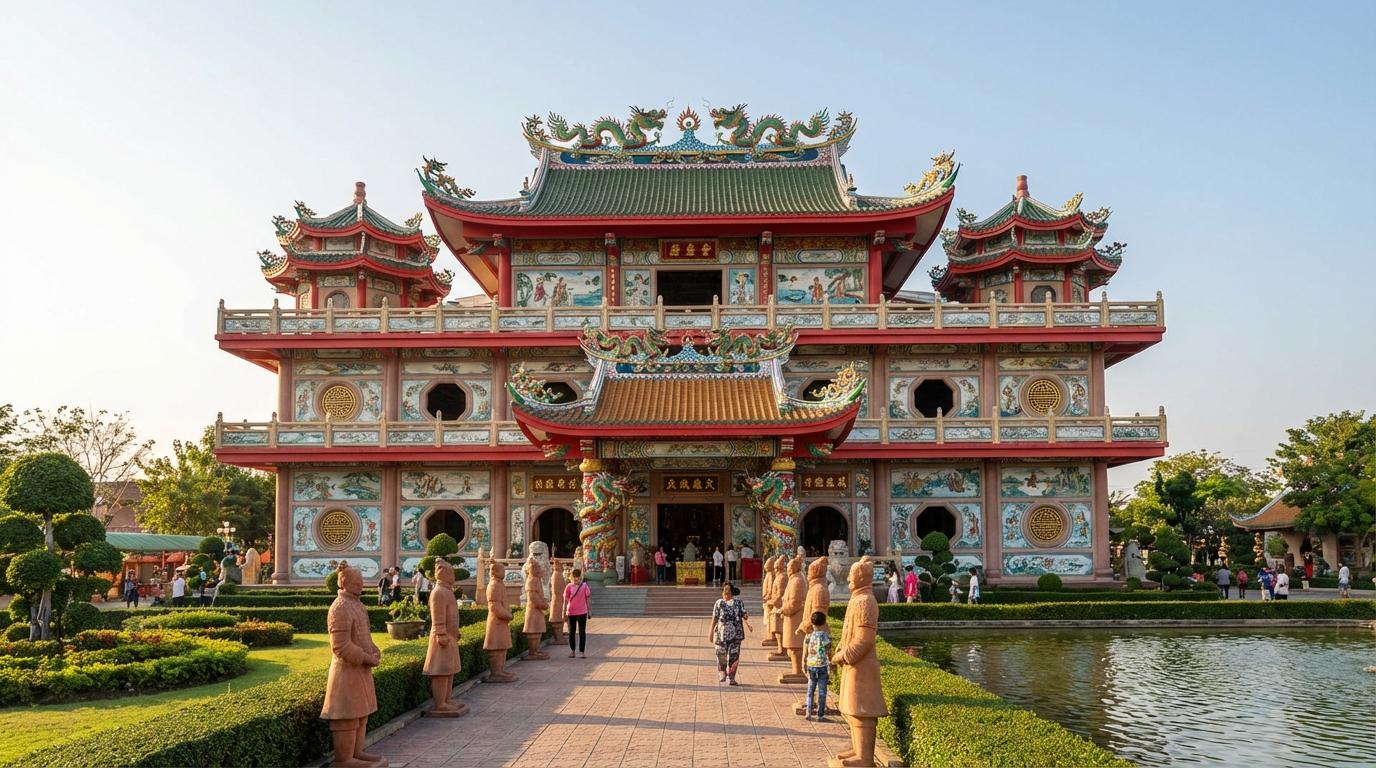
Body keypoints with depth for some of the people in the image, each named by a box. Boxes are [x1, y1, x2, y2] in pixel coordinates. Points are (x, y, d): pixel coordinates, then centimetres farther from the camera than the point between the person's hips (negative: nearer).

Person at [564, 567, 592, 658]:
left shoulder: (584, 586, -4)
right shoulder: (569, 587, -4)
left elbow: (588, 599, 2)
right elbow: (565, 600, 0)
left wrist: (589, 611, 3)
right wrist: (564, 612, -3)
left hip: (582, 612, -1)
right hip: (571, 613, 1)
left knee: (582, 632, 0)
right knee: (572, 632, 12)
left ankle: (582, 652, 5)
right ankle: (572, 651, 24)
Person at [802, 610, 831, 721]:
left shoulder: (808, 636, -3)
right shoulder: (826, 635, -10)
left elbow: (805, 653, 1)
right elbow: (828, 653, -6)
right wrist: (830, 663, 11)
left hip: (810, 666, 3)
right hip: (822, 666, -3)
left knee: (810, 690, 15)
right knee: (822, 691, 6)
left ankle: (808, 713, 15)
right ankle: (820, 715, 9)